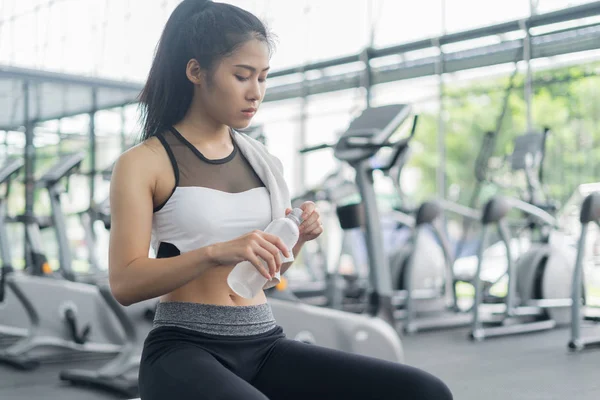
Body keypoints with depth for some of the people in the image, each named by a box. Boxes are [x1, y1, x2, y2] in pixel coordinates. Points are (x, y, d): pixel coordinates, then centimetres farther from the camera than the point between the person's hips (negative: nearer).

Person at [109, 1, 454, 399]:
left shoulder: (261, 160, 12)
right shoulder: (142, 163, -3)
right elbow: (125, 283, -11)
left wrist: (298, 236, 0)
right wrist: (215, 252, -25)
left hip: (266, 346, 5)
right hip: (184, 351, -5)